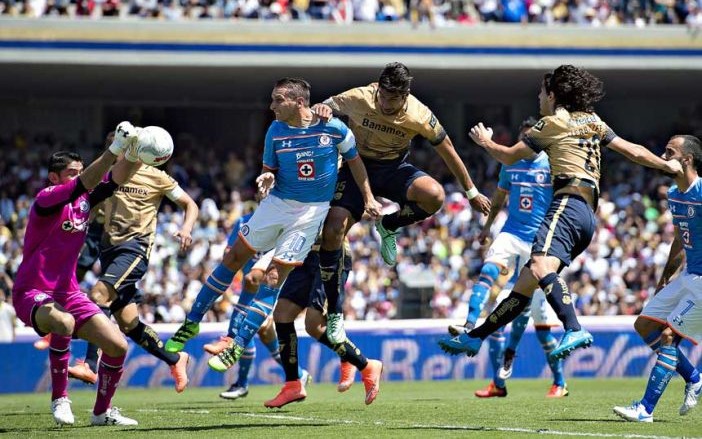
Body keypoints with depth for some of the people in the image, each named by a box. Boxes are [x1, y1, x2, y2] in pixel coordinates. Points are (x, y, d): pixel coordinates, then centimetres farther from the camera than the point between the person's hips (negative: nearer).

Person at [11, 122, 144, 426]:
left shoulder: (84, 201, 6)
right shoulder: (47, 200, -15)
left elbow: (115, 180, -6)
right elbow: (84, 183, -31)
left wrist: (131, 155, -26)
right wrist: (114, 149, -39)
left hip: (68, 294, 8)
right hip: (33, 294, -8)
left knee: (118, 346, -2)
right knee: (64, 323, -40)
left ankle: (102, 412, 18)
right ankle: (60, 399, -20)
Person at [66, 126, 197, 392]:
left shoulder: (157, 178, 3)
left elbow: (190, 205, 9)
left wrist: (186, 228, -9)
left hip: (135, 247, -5)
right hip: (110, 247, 6)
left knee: (99, 295, -27)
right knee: (127, 322, 4)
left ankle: (90, 365, -33)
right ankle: (175, 360, 23)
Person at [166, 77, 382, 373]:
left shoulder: (333, 128, -15)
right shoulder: (276, 131, -7)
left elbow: (354, 160, 1)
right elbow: (269, 169, 5)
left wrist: (368, 199, 2)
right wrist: (266, 178, -18)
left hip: (311, 210, -3)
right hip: (277, 202, 3)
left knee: (274, 277, -10)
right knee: (234, 258, 8)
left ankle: (239, 346, -6)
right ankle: (192, 323, 23)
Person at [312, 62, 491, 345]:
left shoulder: (419, 115, -20)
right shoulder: (357, 99, -23)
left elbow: (448, 152, -6)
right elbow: (321, 110, -9)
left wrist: (472, 193, 2)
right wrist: (320, 109, -36)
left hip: (395, 170, 0)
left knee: (434, 196, -30)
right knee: (333, 231, -18)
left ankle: (389, 226, 3)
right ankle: (334, 312, -4)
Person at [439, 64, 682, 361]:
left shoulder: (553, 123, 3)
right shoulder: (593, 122, 23)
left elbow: (508, 157, 10)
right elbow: (633, 151, 22)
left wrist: (485, 141, 30)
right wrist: (668, 165, 36)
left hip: (568, 202, -9)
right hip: (587, 213, 10)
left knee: (540, 266, -34)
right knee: (524, 285, 8)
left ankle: (574, 331, -53)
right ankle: (474, 338, 11)